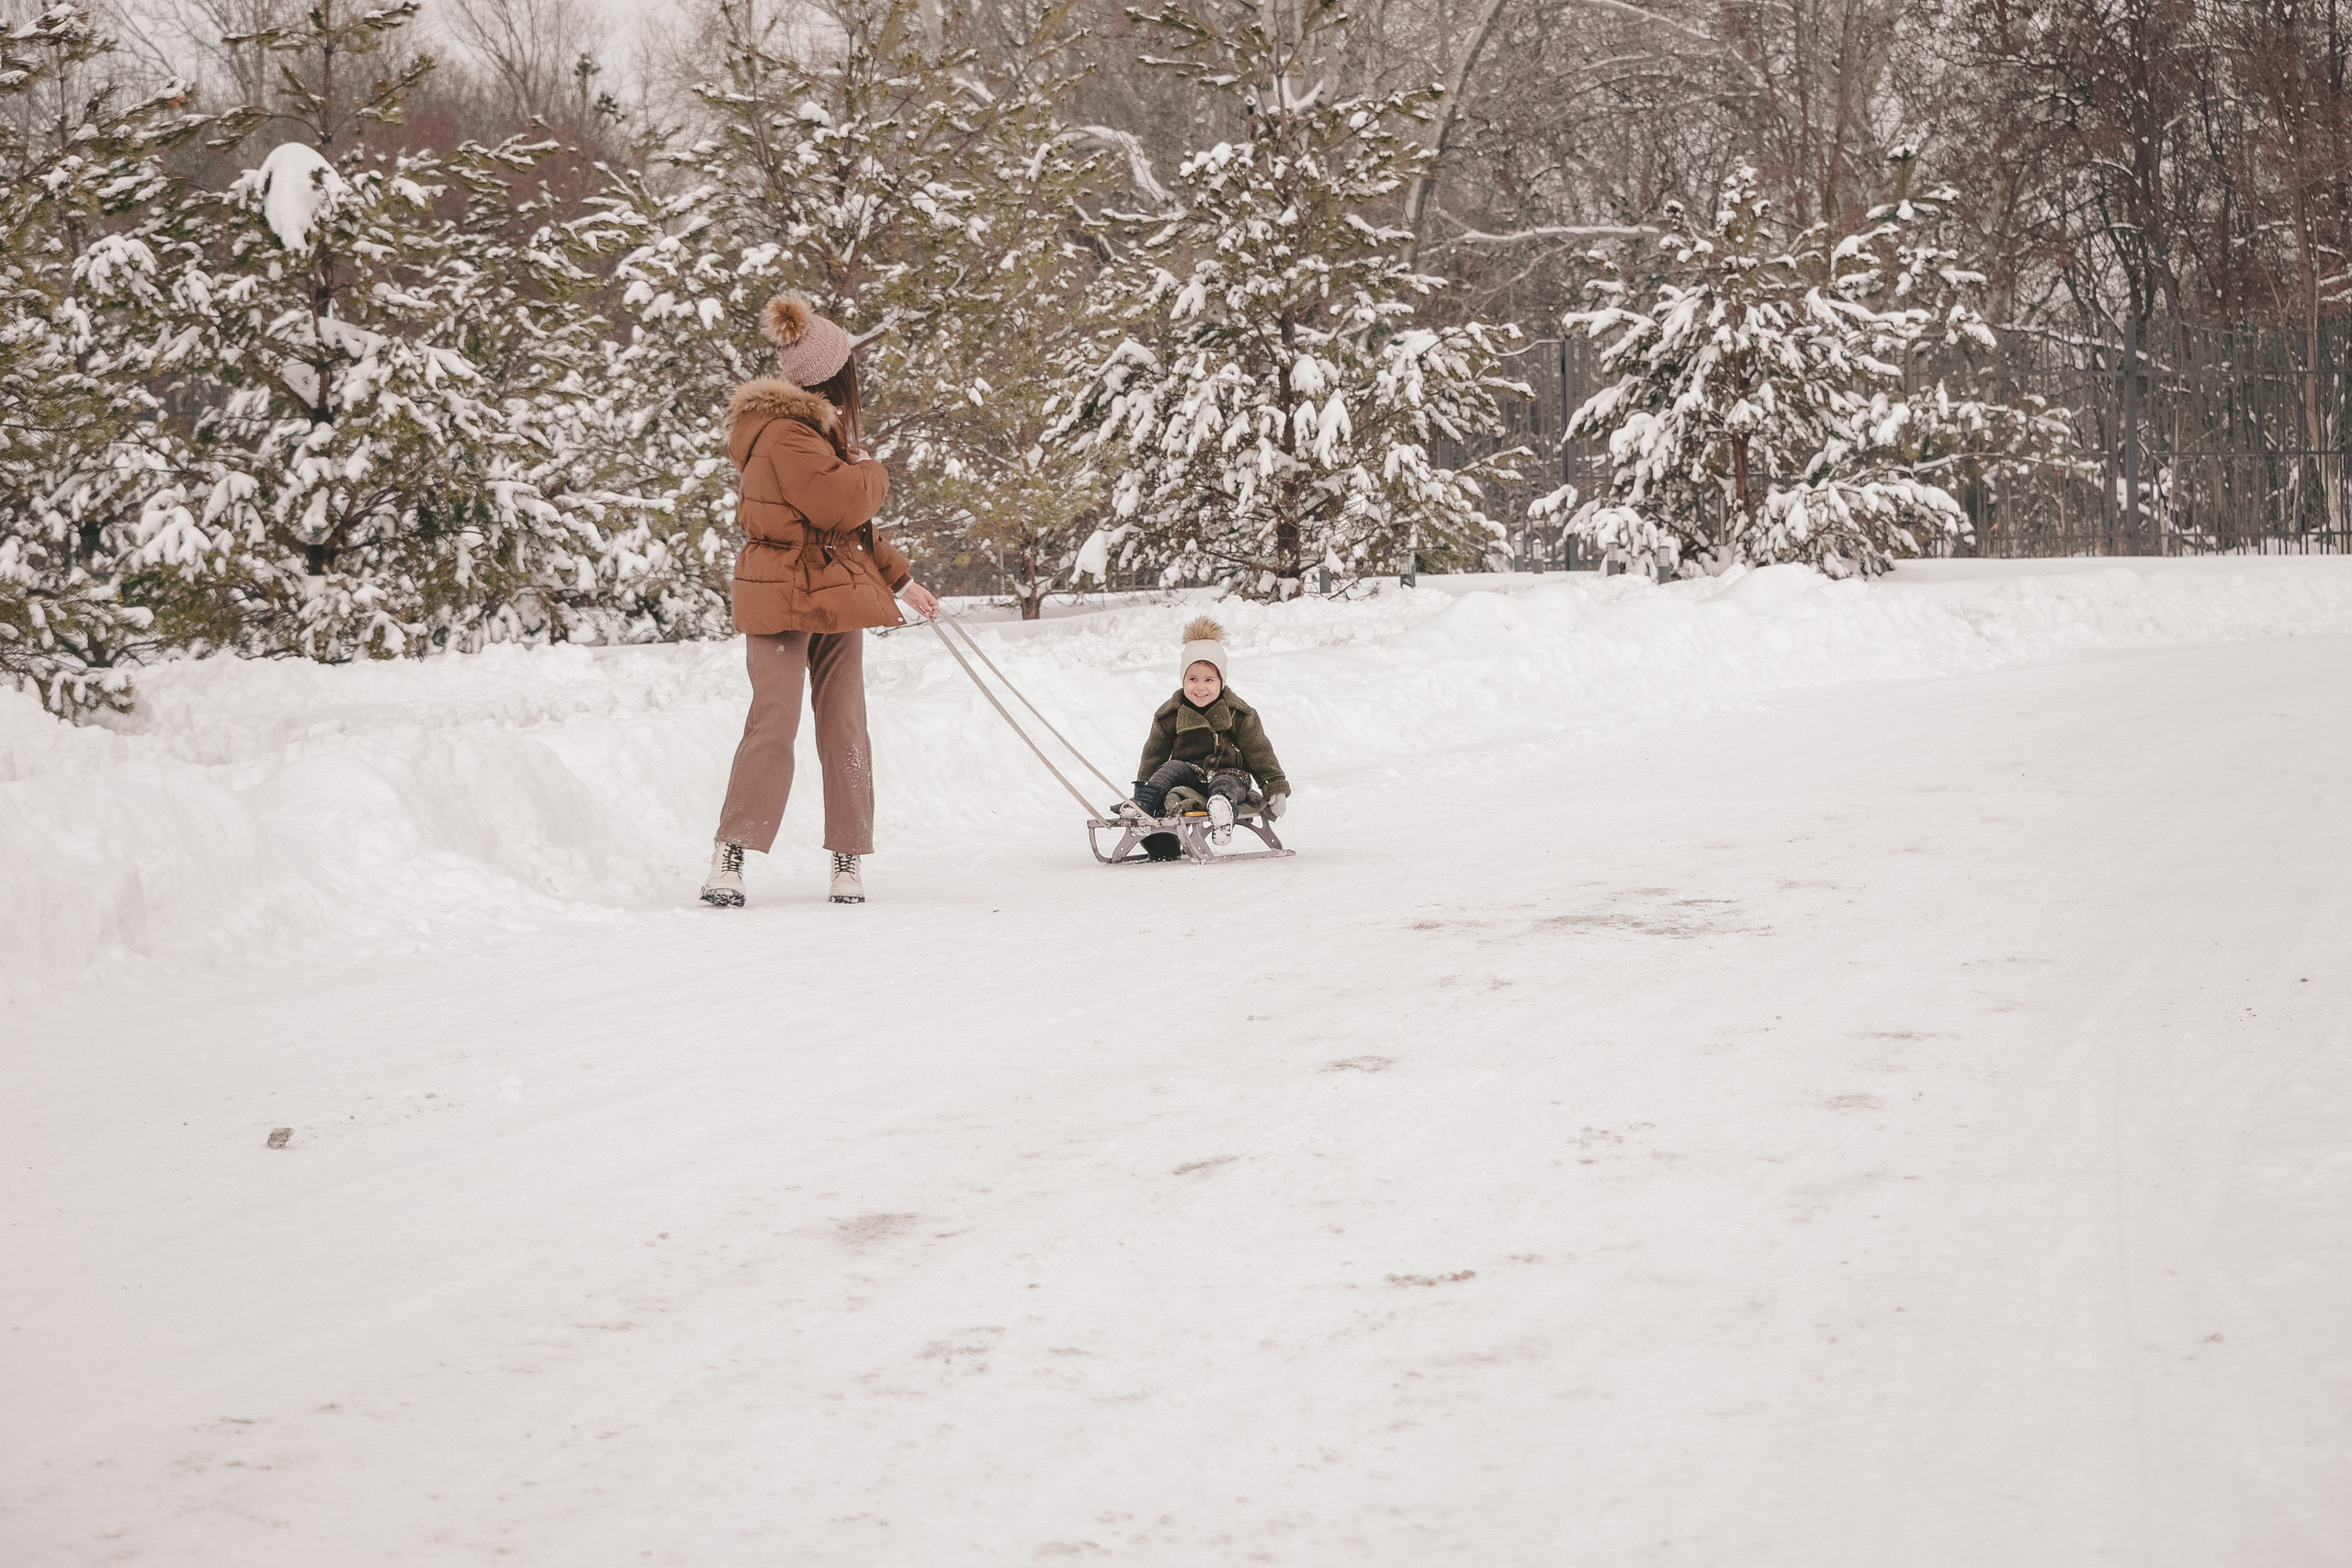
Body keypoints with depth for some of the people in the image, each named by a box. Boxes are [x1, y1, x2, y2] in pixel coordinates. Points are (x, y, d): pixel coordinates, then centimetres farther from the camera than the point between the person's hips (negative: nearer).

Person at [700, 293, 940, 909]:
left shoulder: (819, 426, 18)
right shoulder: (784, 432, -14)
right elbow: (837, 503, -24)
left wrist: (897, 579, 26)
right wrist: (872, 472, -3)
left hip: (838, 598, 9)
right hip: (783, 598, -9)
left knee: (844, 729, 4)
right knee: (774, 723, -14)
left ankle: (848, 863, 5)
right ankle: (727, 861, -12)